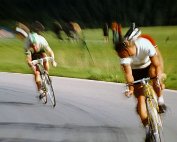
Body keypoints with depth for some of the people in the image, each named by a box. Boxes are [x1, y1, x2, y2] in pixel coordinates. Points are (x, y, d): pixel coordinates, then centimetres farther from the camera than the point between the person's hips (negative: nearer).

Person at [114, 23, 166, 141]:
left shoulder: (145, 44, -37)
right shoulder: (123, 54, -31)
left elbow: (157, 65, -36)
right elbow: (128, 73, -32)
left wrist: (159, 80, -48)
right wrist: (131, 88, -44)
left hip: (149, 65, -1)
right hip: (136, 70, 1)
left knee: (155, 73, -35)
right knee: (140, 98, -8)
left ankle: (160, 100, -12)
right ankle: (147, 128, 2)